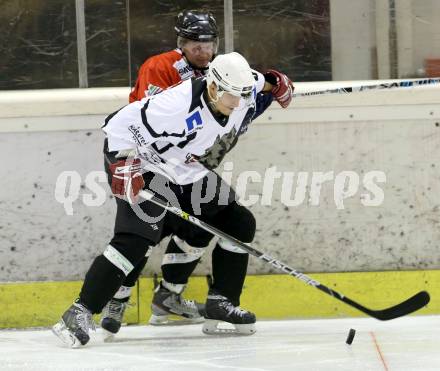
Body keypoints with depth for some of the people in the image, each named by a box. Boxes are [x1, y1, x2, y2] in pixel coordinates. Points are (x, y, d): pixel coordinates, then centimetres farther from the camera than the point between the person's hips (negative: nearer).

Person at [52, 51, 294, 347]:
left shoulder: (241, 90, -11)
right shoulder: (179, 105, -34)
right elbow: (121, 125, -28)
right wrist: (123, 166, -33)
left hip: (191, 177, 9)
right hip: (147, 171, -9)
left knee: (239, 223, 5)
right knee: (135, 240, -25)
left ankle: (221, 303, 14)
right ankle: (80, 314, -27)